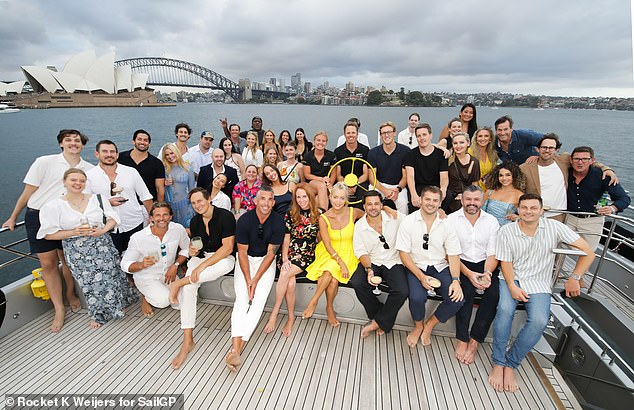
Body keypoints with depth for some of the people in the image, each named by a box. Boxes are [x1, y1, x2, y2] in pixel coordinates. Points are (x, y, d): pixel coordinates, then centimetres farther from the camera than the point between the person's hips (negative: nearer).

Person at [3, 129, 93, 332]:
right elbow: (28, 192, 2)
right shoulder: (45, 162, -3)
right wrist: (13, 217, 7)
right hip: (39, 216, -1)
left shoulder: (89, 169, 3)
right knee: (48, 263, 2)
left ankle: (70, 295, 34)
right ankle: (59, 308, 14)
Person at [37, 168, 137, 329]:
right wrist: (75, 232, -17)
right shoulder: (53, 206, -3)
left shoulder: (97, 199, 3)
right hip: (77, 251, -1)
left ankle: (119, 303, 29)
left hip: (102, 245, 2)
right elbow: (48, 234, -4)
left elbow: (112, 217, 6)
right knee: (89, 283, 3)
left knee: (111, 277, 4)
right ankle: (99, 315, 24)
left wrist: (102, 230, -12)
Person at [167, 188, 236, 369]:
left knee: (226, 264, -42)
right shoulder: (195, 221, 8)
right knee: (188, 288, -24)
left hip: (223, 257, -4)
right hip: (201, 257, 5)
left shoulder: (225, 216, -13)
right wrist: (192, 250, -7)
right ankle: (187, 341, -16)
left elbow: (228, 247, -19)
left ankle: (179, 283, -23)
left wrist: (202, 265, -24)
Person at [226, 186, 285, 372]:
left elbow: (271, 253, -10)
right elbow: (242, 252, -10)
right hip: (246, 260, 0)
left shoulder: (278, 222, -12)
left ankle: (238, 348, -19)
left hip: (266, 261, 0)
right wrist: (248, 280, -17)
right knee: (241, 299, -17)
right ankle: (235, 348, -23)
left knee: (258, 301, -18)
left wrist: (255, 280, -15)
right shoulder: (244, 220, -12)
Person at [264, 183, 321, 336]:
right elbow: (286, 239, 7)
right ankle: (291, 317, -9)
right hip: (290, 253, 2)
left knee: (285, 274, -28)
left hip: (307, 255, -2)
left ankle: (274, 313, -15)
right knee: (290, 281, -27)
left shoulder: (318, 215, 4)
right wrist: (285, 259, -6)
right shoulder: (290, 214, 9)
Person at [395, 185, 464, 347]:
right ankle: (418, 326, 7)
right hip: (416, 267, -2)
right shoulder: (408, 222, -5)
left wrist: (456, 280, -15)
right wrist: (421, 277, -17)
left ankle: (429, 325, 8)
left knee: (457, 299, -22)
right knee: (417, 297, -30)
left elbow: (454, 255, 2)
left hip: (440, 267, 3)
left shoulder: (447, 225, 2)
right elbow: (404, 253, -6)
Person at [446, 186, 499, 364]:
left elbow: (492, 254, 2)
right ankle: (462, 339, -15)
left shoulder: (492, 221, 6)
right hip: (460, 263, -2)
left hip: (484, 264, 3)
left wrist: (487, 273, -18)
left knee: (494, 293, -25)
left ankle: (474, 341, -11)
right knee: (466, 290, -30)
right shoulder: (452, 219, -3)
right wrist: (468, 274, -21)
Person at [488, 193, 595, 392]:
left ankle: (510, 364, -9)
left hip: (539, 285, 1)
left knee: (539, 321, -28)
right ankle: (498, 364, -15)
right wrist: (512, 286, -17)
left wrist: (574, 277, -9)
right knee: (505, 309, -31)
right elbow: (505, 262, -2)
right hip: (511, 280, 0)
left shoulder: (554, 227, -2)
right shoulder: (506, 231, -1)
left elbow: (588, 253, 1)